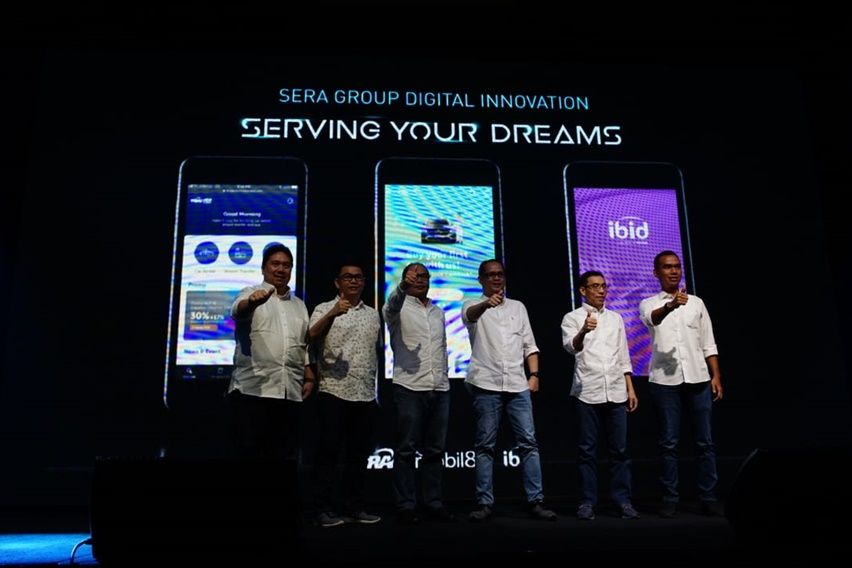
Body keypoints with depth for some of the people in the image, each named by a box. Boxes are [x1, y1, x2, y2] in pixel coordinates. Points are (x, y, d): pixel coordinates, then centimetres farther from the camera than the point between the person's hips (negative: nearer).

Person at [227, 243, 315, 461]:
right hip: (252, 390, -5)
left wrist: (309, 377, 10)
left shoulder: (299, 305, 22)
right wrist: (252, 302, -41)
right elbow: (238, 310, -18)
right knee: (249, 452, -3)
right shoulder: (250, 294, 6)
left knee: (285, 453, 6)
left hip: (290, 393, 5)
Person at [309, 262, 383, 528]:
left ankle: (355, 505, 17)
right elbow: (311, 338, -16)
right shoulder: (325, 309, 2)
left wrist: (376, 385, 14)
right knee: (329, 451, -2)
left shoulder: (373, 314, 16)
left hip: (366, 394, 5)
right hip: (334, 392, -4)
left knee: (359, 453, 9)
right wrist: (332, 314, -31)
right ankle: (324, 507, 6)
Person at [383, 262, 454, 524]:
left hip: (440, 389, 5)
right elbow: (392, 304, -23)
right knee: (407, 450, -2)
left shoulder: (438, 312, 20)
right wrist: (403, 287, -43)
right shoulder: (399, 308, 3)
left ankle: (433, 504, 14)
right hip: (410, 387, -5)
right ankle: (405, 506, 3)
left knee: (435, 450, 7)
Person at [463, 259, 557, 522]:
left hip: (518, 384, 3)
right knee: (485, 445, 1)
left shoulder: (518, 307, 17)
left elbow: (529, 344, 16)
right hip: (486, 384, -3)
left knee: (528, 442, -1)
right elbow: (471, 314, -20)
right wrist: (486, 303, -43)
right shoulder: (473, 306, 6)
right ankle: (484, 503, 6)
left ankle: (535, 501, 4)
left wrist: (534, 375, 2)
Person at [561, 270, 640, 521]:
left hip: (616, 392, 4)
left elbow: (623, 356, 17)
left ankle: (623, 500, 12)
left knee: (619, 449, 5)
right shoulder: (572, 318, 1)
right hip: (587, 393, -3)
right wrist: (583, 331, -39)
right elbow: (571, 347, -18)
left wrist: (630, 388, 10)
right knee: (587, 450, 1)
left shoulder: (615, 318, 15)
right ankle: (587, 502, 8)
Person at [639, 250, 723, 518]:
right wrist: (670, 305, -42)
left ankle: (708, 498, 10)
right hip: (665, 380, -2)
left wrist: (716, 376, 3)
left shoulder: (696, 302, 13)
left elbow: (708, 344, 13)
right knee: (669, 442, 1)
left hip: (698, 378, 2)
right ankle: (670, 499, 7)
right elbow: (652, 318, -21)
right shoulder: (649, 304, 6)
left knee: (705, 441, 3)